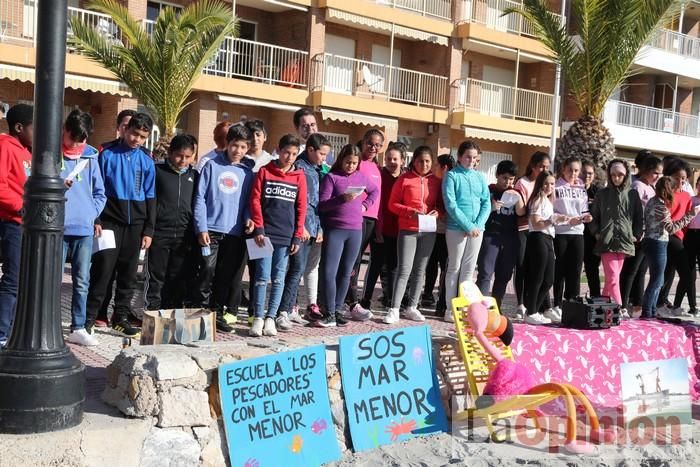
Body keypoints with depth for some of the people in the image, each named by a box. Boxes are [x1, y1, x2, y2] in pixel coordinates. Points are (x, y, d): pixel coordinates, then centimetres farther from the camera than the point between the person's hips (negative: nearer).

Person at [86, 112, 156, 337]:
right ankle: (89, 317, 0)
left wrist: (148, 230, 6)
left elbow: (150, 197, 11)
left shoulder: (146, 161, 8)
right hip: (109, 220, -3)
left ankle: (121, 317, 16)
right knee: (103, 269, -7)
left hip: (135, 224, 3)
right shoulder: (108, 154, -1)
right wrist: (95, 220, -9)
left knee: (128, 272, 7)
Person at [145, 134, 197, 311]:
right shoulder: (157, 171, 1)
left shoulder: (194, 175, 11)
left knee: (179, 280, 7)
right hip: (159, 233, -3)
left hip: (184, 235, 3)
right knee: (156, 278, 2)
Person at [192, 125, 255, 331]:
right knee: (207, 272, -7)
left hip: (234, 232, 3)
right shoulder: (212, 166, 3)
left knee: (227, 276, 7)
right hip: (211, 229, -3)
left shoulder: (247, 173, 11)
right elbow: (200, 198, 0)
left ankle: (217, 313, 16)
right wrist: (201, 228, -8)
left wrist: (248, 218, -6)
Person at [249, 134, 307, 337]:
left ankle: (271, 318, 11)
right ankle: (258, 318, 1)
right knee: (263, 276, -4)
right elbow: (255, 201, 0)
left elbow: (301, 208, 7)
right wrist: (258, 229, -7)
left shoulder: (299, 176, 7)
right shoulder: (265, 172, 3)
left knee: (279, 278, 5)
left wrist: (297, 236, 2)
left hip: (286, 236, 2)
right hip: (265, 233, -2)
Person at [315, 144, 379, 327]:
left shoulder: (360, 177, 11)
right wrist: (342, 198, -23)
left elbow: (375, 191, 28)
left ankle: (338, 310, 16)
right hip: (335, 230, -4)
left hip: (355, 230, 4)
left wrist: (366, 204, 12)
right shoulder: (331, 177, -2)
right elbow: (322, 205, -9)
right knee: (329, 272, -9)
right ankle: (329, 314, -6)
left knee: (345, 273, 9)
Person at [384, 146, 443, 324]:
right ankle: (394, 309, -6)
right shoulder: (404, 179, -2)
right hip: (408, 230, -4)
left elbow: (442, 205, 15)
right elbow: (392, 204, -1)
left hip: (429, 230, 4)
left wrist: (438, 213, -7)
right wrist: (409, 211, -16)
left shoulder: (437, 182, 8)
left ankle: (412, 307, 17)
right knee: (404, 270, -8)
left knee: (420, 270, 8)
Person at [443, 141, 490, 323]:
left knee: (469, 269, 8)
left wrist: (478, 224, -9)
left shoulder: (479, 177, 11)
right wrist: (468, 226, -16)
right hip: (457, 229, -4)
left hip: (477, 229, 4)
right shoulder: (452, 176, -3)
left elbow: (486, 203, 7)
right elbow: (451, 205, -12)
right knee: (454, 268, 1)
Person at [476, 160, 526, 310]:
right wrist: (491, 208, -14)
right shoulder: (488, 191, 2)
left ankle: (496, 308, 15)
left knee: (504, 275, 7)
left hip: (510, 238, 5)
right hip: (490, 236, -4)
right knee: (485, 273, -11)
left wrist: (518, 198, -12)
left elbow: (521, 213, 3)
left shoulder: (515, 194, 14)